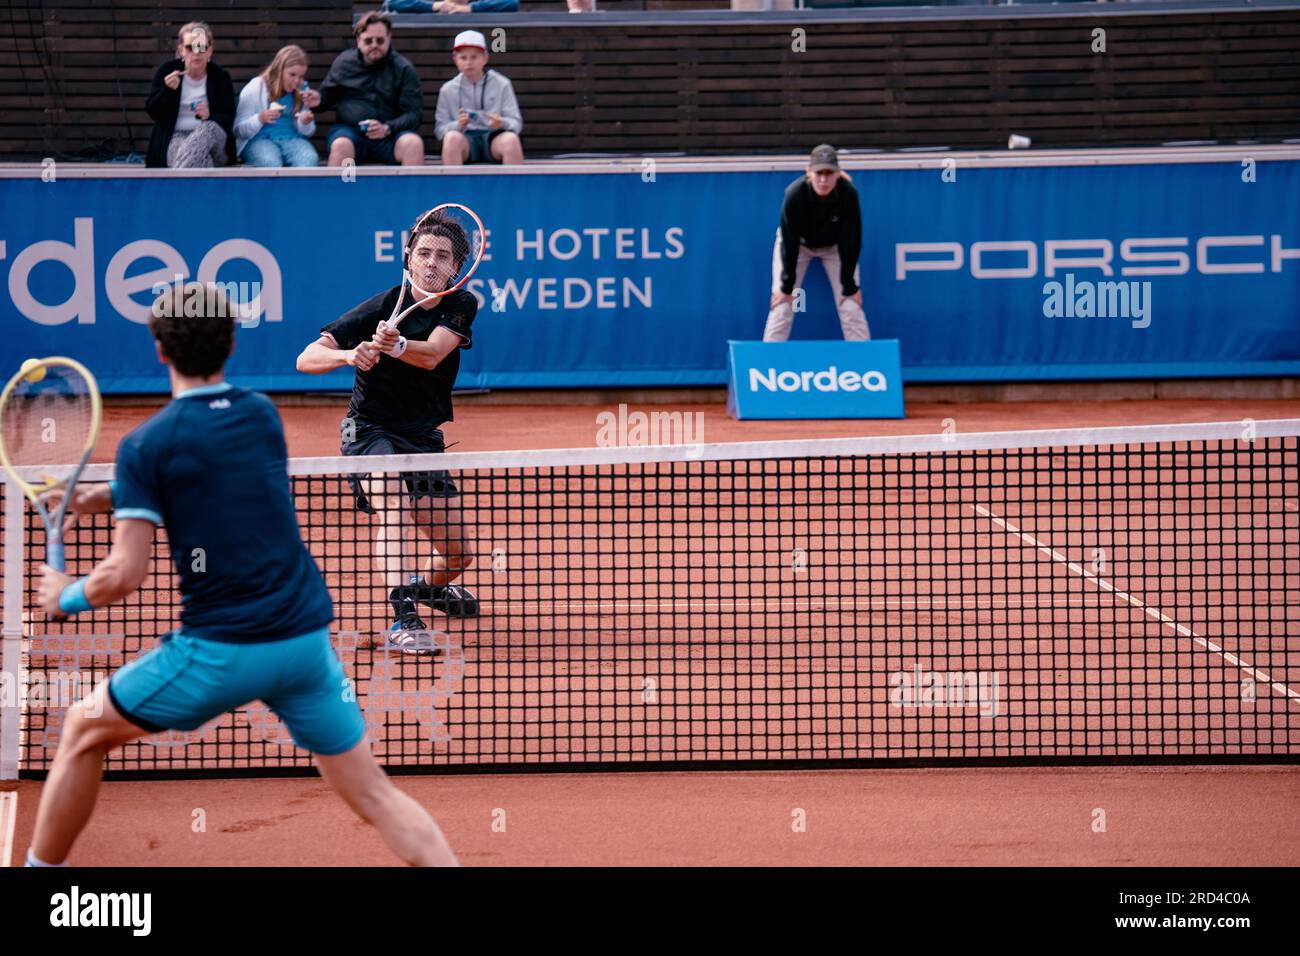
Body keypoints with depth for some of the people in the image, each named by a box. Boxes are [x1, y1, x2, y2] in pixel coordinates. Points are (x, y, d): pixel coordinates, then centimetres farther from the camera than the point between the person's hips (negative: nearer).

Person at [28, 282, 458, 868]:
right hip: (306, 641, 4)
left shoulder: (146, 446, -6)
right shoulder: (263, 415, 10)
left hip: (219, 649, -4)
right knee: (372, 793, 9)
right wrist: (110, 498, 24)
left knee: (85, 729, 18)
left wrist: (66, 598, 9)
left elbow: (126, 574, -10)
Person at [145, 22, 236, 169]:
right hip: (177, 138, -1)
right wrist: (168, 90, -18)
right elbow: (153, 111, 2)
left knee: (207, 128, -37)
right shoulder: (167, 71, 4)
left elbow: (228, 118, 0)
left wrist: (210, 116, -23)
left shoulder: (220, 77, 5)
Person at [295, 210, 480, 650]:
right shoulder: (379, 309, -16)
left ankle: (426, 585, 43)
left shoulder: (461, 306, -6)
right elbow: (306, 359, -21)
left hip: (424, 437, 5)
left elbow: (431, 354, -26)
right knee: (393, 504, -36)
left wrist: (395, 346, -47)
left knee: (458, 555, 7)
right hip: (370, 430, -5)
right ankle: (402, 618, -45)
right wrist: (349, 354, -41)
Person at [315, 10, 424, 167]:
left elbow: (415, 113, -2)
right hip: (350, 130, 1)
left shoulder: (403, 69, 3)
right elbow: (329, 96, 22)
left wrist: (387, 128, -19)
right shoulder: (343, 62, 9)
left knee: (413, 144, -31)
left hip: (390, 133, -1)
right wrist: (319, 100, -4)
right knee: (341, 145, -33)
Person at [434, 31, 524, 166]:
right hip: (466, 139, 0)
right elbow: (440, 128, 4)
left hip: (494, 138, 0)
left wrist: (502, 123, -20)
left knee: (511, 139, -34)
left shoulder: (501, 84, 7)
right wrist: (458, 125, -18)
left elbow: (516, 123, 4)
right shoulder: (448, 90, 8)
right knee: (452, 137, -35)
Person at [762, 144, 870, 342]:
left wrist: (849, 286, -18)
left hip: (834, 246, 1)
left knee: (851, 307, -9)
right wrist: (786, 286, -18)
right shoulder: (794, 194, -34)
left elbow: (850, 242, -22)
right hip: (799, 243, -1)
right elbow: (790, 243, -24)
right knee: (782, 306, -10)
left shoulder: (848, 194, -32)